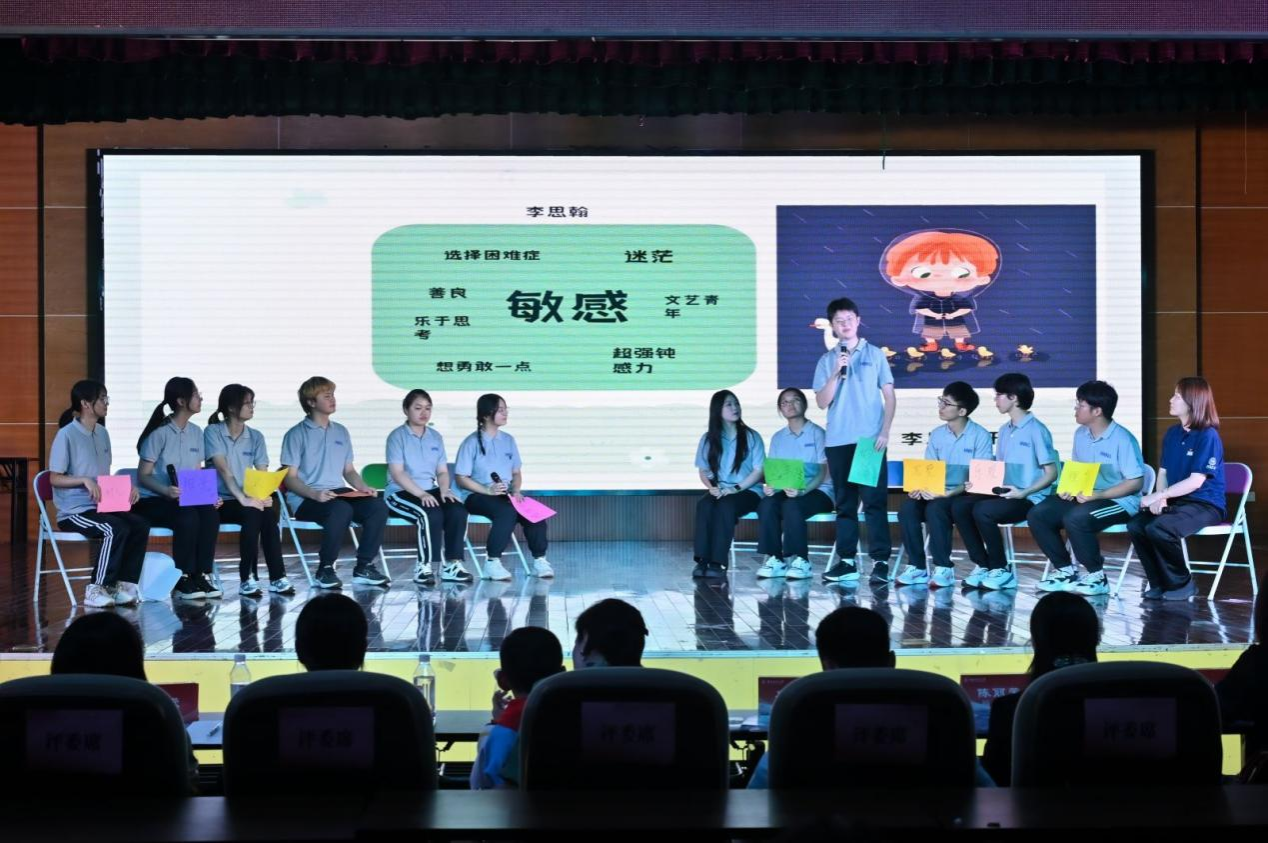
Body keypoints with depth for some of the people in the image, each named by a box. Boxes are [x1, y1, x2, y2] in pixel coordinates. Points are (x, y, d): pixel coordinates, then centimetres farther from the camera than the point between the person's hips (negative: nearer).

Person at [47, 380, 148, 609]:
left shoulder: (102, 433, 14)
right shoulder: (66, 435, -10)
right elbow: (54, 478, -9)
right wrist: (84, 480, -24)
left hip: (101, 506, 7)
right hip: (73, 511, -7)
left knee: (140, 525, -17)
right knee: (117, 529, -30)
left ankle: (123, 584, -12)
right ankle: (95, 590, -19)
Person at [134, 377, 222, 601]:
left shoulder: (196, 433, 10)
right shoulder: (160, 433, -9)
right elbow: (143, 476, -10)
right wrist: (166, 491, -29)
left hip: (188, 500, 5)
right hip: (153, 501, -5)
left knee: (211, 513, -26)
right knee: (188, 517, -34)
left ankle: (201, 575, -19)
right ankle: (182, 580, -21)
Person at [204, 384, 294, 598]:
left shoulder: (255, 437, 12)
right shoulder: (213, 433, -3)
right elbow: (223, 469, -16)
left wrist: (264, 495, -17)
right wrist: (242, 498, -28)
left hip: (250, 501, 4)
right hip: (222, 502, -4)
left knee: (269, 512, -29)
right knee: (252, 513, -34)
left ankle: (277, 577, -30)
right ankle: (247, 578, -30)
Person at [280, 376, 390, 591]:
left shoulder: (341, 432, 20)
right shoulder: (296, 435, 1)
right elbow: (289, 478, -5)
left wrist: (362, 486, 0)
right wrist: (315, 494, -23)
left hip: (340, 493, 6)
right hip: (306, 500, -6)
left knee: (378, 506, -22)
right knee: (341, 509, -37)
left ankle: (364, 568, -14)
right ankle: (325, 570, -22)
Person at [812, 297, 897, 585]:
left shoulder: (875, 355, 6)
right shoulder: (826, 361, 10)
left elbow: (889, 396, 5)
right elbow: (822, 402, 3)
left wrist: (885, 431, -5)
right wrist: (836, 373, -10)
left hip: (870, 440, -2)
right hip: (838, 441, 2)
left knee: (874, 501, -6)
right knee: (844, 503, 6)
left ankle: (880, 561, -7)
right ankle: (847, 562, 8)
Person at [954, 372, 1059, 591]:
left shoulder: (1036, 430, -7)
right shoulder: (1004, 432, 17)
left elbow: (1051, 473, -11)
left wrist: (1024, 492, -23)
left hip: (1029, 499, -8)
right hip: (1003, 494, 8)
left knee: (982, 510, -31)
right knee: (959, 506, -15)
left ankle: (1001, 570, -16)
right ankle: (982, 565, -10)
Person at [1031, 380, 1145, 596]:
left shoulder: (1122, 439, -15)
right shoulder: (1080, 434, 7)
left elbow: (1136, 482, -17)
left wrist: (1098, 495, -25)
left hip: (1119, 501, -8)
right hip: (1084, 498, 8)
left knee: (1075, 518, -35)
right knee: (1038, 514, -10)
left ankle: (1097, 576, -16)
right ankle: (1065, 570, 2)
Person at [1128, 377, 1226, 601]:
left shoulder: (1208, 436, -13)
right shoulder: (1172, 434, 10)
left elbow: (1195, 481, -18)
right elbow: (1163, 473, 12)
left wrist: (1158, 496, -18)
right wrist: (1161, 499, -8)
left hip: (1204, 505, -7)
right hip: (1175, 501, 7)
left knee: (1158, 529, -31)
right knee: (1136, 526, -19)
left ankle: (1182, 583, -9)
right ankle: (1161, 584, -5)